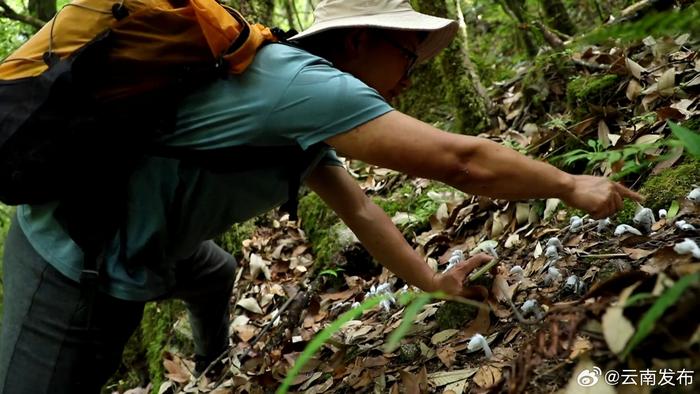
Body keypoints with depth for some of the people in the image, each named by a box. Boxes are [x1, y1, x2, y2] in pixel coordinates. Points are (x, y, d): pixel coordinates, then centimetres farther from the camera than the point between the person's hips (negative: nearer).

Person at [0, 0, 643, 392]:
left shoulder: (302, 110, 5)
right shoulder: (301, 80, -25)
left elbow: (356, 206, 13)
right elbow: (460, 161, -25)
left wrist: (432, 281, 16)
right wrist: (571, 187, -12)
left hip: (138, 245, 11)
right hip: (76, 265, -11)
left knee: (215, 273, 33)